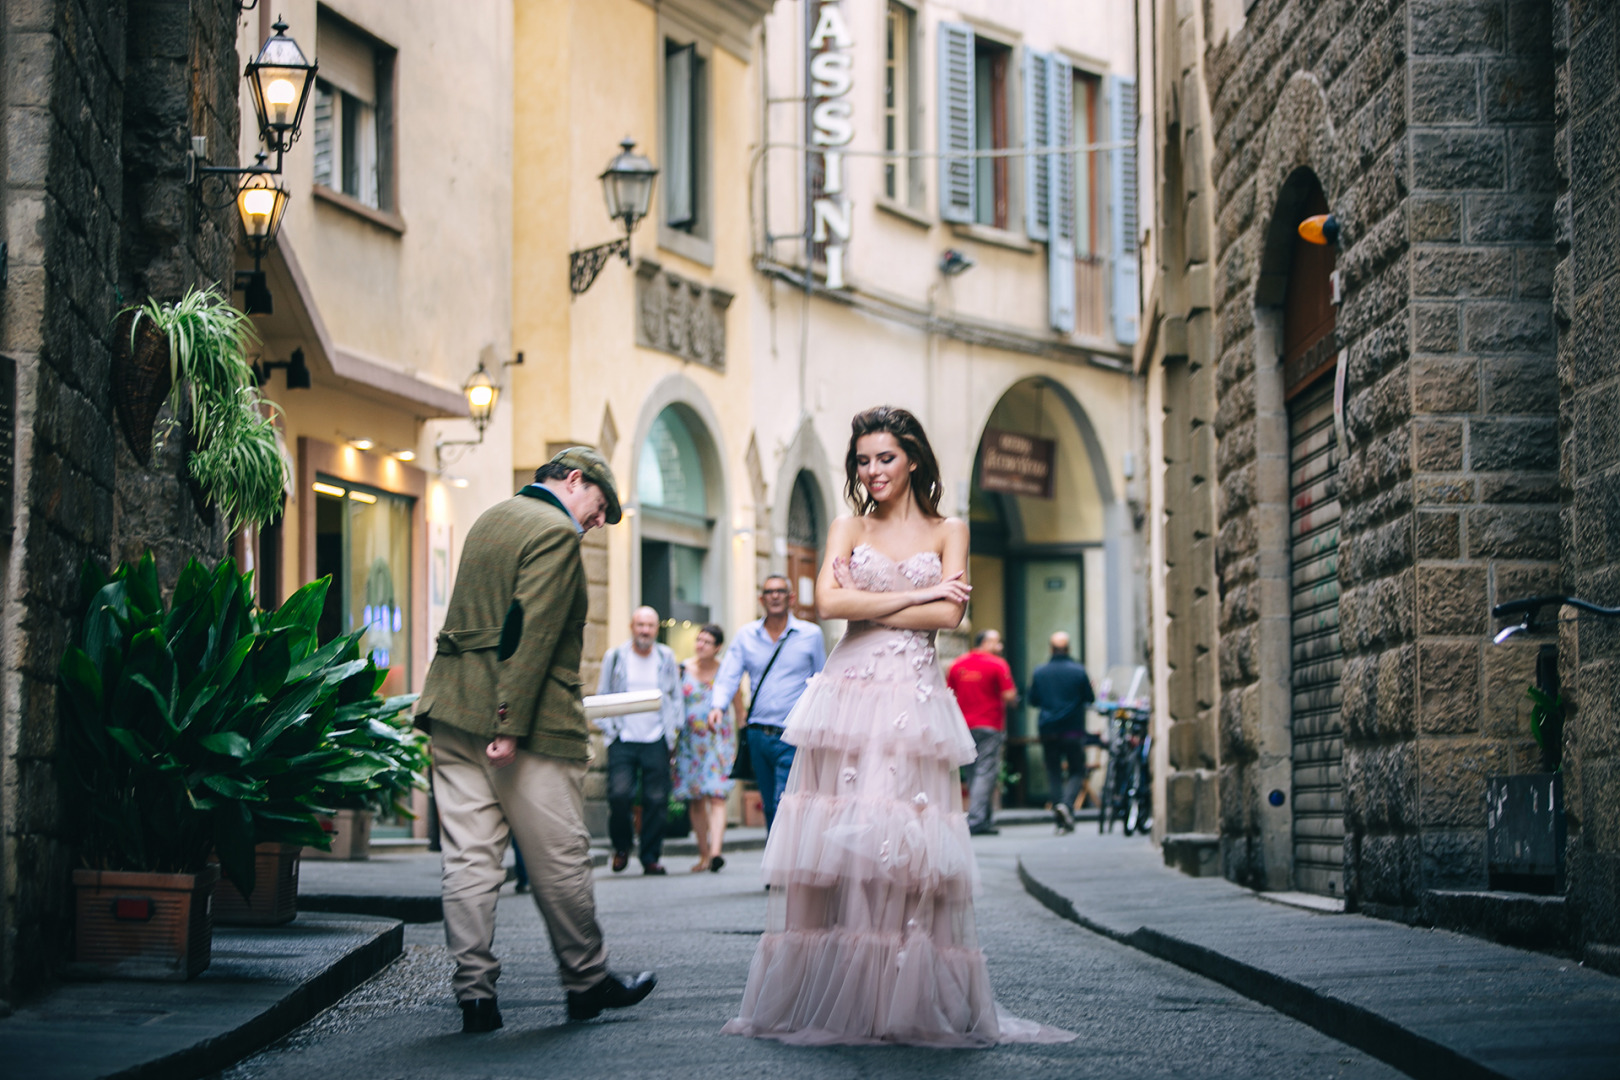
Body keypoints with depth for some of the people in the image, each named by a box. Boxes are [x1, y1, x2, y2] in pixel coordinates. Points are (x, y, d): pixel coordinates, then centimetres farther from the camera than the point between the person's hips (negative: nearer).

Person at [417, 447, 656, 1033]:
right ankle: (587, 980, 16)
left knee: (469, 855, 5)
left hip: (452, 710, 9)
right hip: (524, 717, -9)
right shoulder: (555, 533, -10)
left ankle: (474, 992, 4)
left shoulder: (491, 518, 19)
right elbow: (535, 633, -19)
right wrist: (511, 726, -22)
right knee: (561, 857, 5)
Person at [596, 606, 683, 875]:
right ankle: (621, 846, 10)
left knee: (657, 799, -3)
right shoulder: (614, 657, 6)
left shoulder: (667, 658, 10)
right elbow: (602, 697, 11)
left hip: (656, 741, 1)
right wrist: (608, 727, -1)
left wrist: (674, 727, 7)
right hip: (623, 740, -1)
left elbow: (676, 696, 18)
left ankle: (651, 857, 8)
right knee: (619, 794, -15)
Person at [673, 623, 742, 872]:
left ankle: (715, 852, -25)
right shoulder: (683, 671, 4)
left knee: (716, 796, -14)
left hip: (719, 742, -2)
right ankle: (703, 854, 12)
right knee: (696, 800, 5)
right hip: (690, 742, 2)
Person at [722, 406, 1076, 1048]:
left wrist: (867, 604, -3)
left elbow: (948, 615, -3)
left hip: (915, 701, -1)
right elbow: (829, 601, -4)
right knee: (838, 844, -6)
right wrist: (915, 595, -6)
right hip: (850, 694, 1)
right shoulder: (847, 530, 14)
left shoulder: (948, 532, 12)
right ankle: (834, 1001, -2)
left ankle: (910, 1004, 0)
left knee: (910, 847, -6)